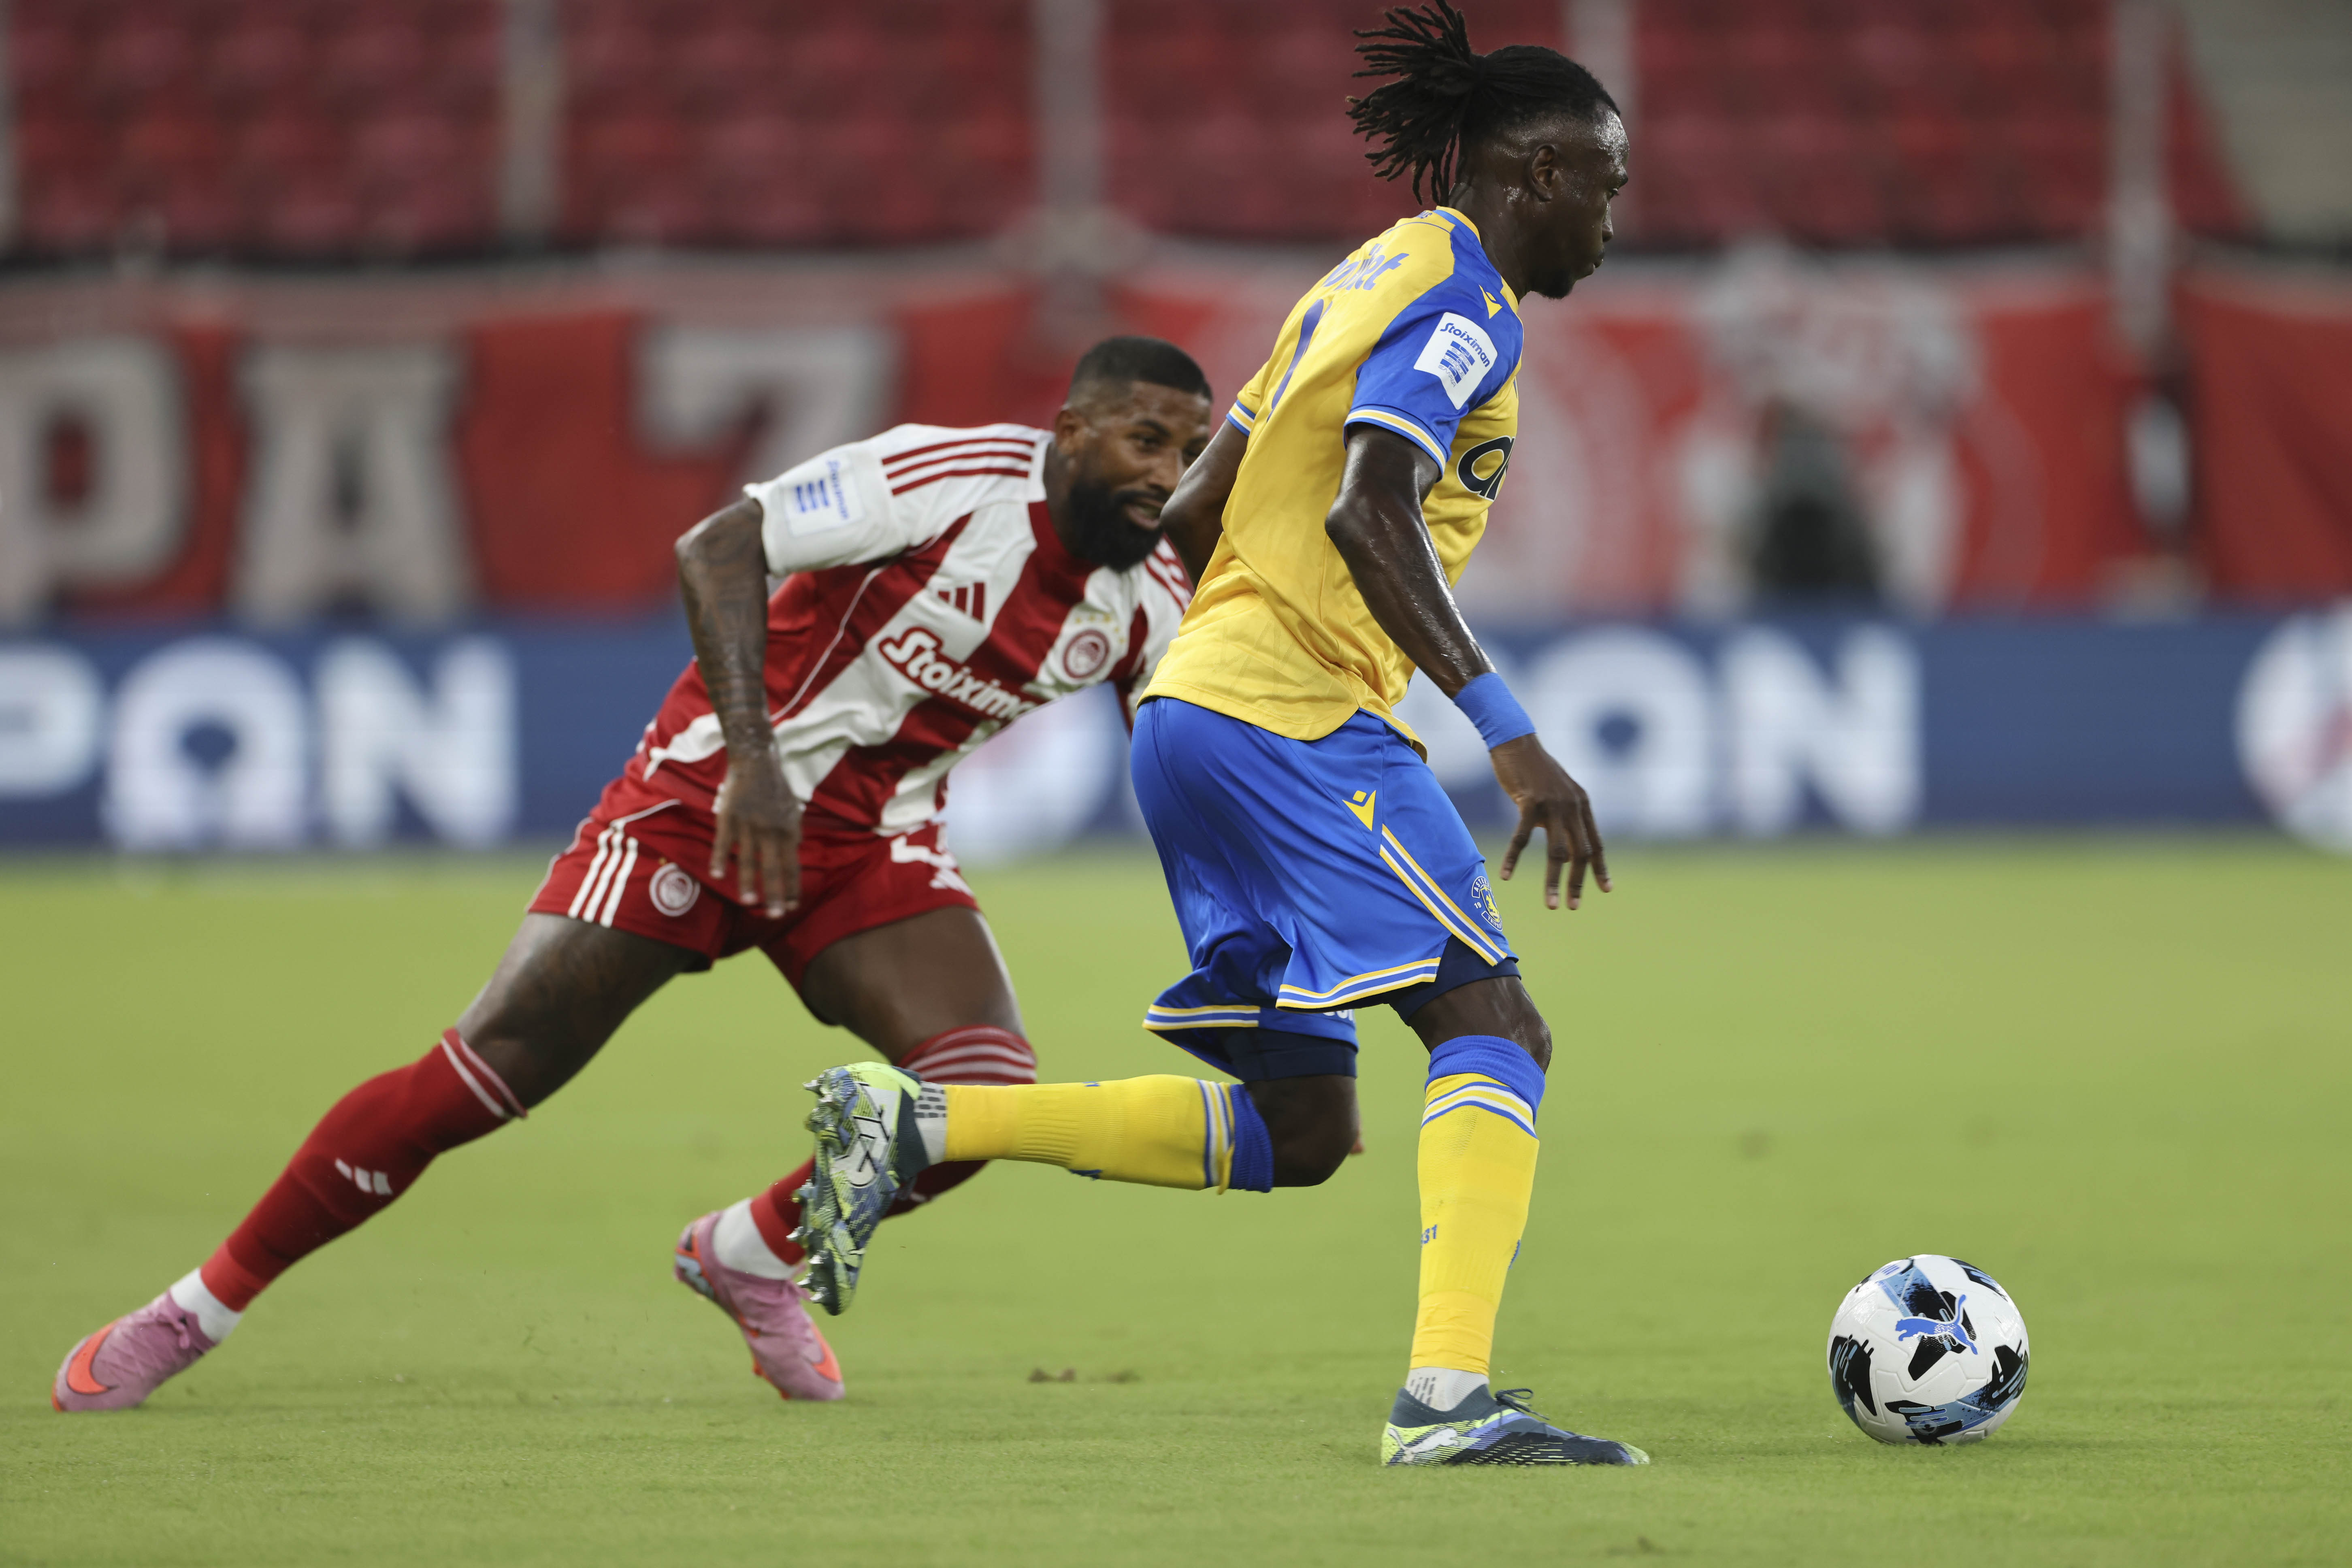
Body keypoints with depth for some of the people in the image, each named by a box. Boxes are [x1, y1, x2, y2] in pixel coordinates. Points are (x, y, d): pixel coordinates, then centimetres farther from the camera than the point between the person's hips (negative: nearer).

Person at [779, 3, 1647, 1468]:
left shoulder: (1370, 278, 21)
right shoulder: (1462, 298, -8)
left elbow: (1190, 515, 23)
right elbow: (1369, 515, -24)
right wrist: (1509, 730, -29)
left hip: (1198, 704, 9)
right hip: (1300, 711, -9)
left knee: (1297, 1135, 10)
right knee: (1497, 1029, -12)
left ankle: (910, 1124, 7)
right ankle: (1447, 1395, -25)